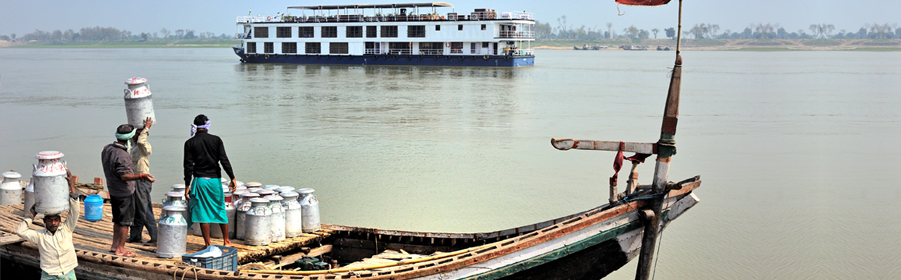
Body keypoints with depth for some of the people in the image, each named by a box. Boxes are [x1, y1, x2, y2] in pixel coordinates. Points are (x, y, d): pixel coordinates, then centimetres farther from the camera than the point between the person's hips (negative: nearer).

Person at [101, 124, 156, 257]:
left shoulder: (107, 149, 3)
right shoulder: (121, 155, -26)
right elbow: (124, 176, -27)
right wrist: (141, 176, -36)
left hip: (113, 190, 9)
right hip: (124, 192, -9)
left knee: (117, 219, 20)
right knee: (125, 221, 1)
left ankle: (115, 245, 28)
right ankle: (120, 249, 6)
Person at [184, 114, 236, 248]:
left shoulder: (190, 143, -1)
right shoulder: (216, 140, 0)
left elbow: (188, 166, -4)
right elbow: (224, 160, -5)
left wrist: (187, 186, -1)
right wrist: (232, 178, -3)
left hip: (200, 180, -1)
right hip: (215, 179, 1)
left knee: (203, 212, 3)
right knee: (220, 209, 12)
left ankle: (208, 243, 4)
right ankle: (226, 241, 19)